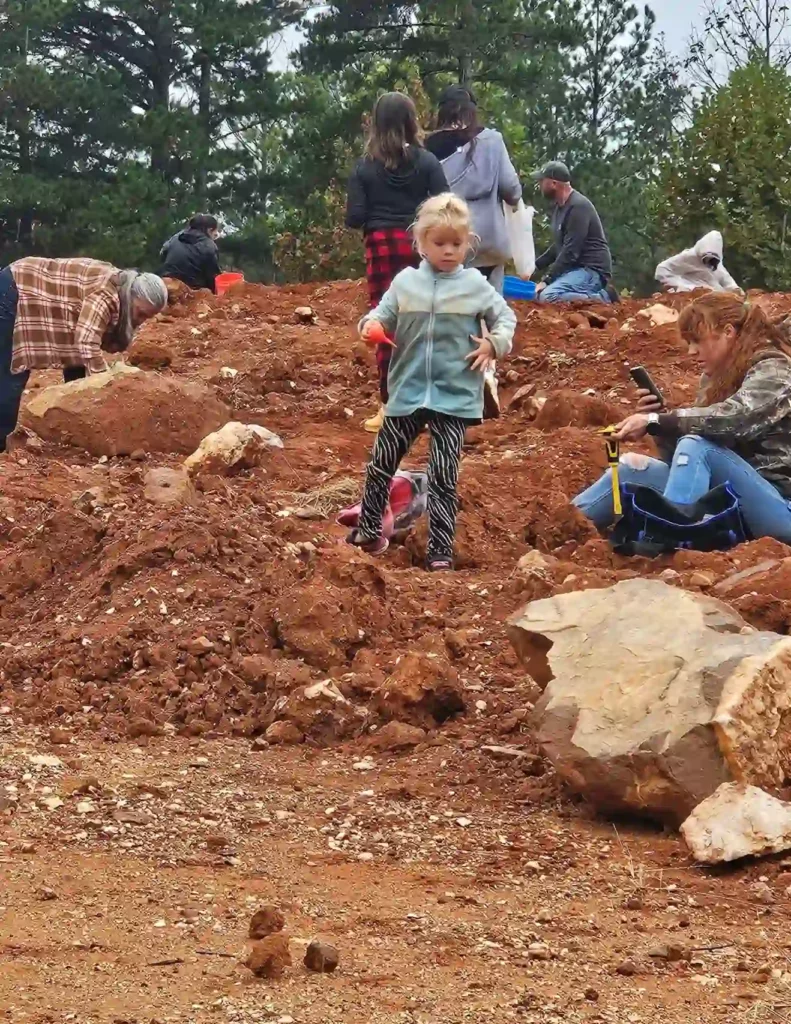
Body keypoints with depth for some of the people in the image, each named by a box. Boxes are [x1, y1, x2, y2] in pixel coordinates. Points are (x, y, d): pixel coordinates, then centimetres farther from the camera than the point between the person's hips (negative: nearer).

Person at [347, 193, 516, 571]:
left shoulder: (475, 285, 0)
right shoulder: (406, 282, 2)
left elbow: (505, 318, 9)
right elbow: (385, 315, 8)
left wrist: (494, 344, -8)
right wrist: (372, 324, -13)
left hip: (455, 396, -2)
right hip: (407, 392, 2)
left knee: (444, 476, -1)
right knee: (382, 462, 11)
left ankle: (440, 549, 4)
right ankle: (369, 530, 28)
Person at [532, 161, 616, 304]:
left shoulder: (578, 206, -18)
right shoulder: (559, 206, 14)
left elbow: (570, 252, -22)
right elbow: (558, 246, 24)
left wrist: (546, 280, -22)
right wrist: (535, 265, 12)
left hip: (591, 270, -10)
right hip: (577, 269, 10)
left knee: (547, 296, -30)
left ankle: (602, 298, -15)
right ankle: (594, 293, 10)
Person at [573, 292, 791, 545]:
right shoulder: (717, 378, 15)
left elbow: (732, 419, -28)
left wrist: (654, 421, -24)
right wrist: (658, 416, -4)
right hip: (730, 507, 8)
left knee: (696, 446, -28)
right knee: (633, 467, -2)